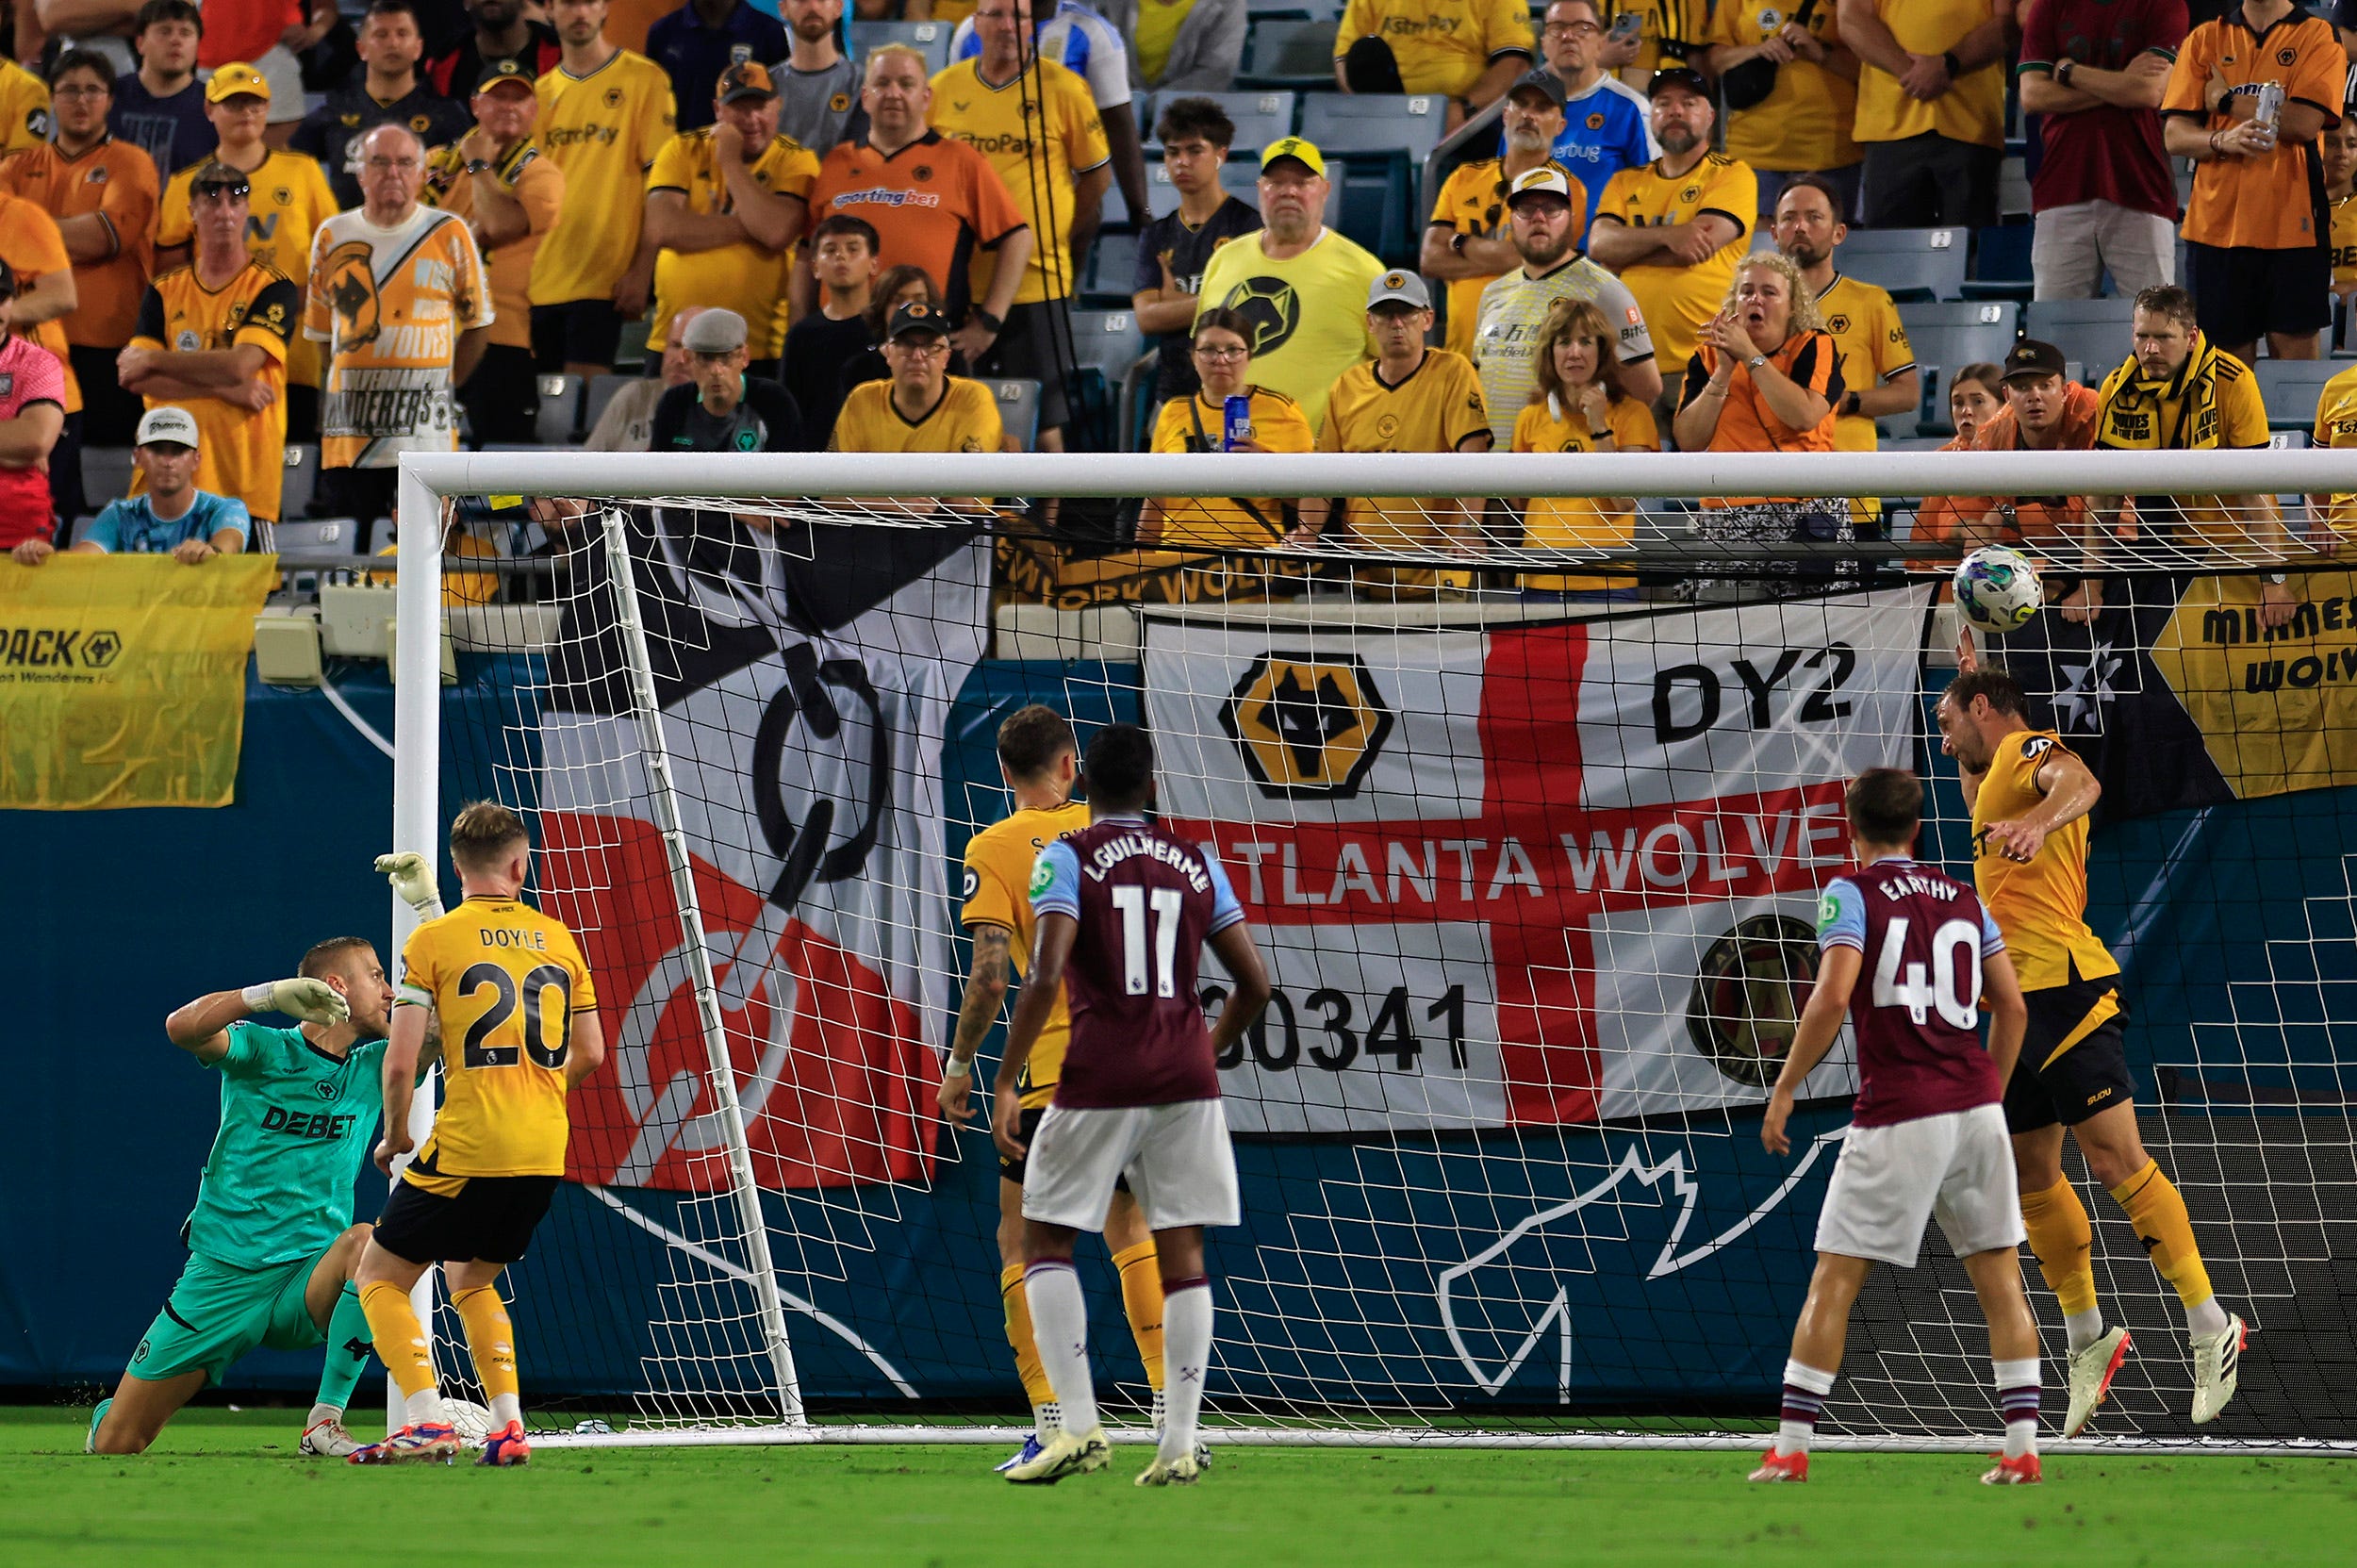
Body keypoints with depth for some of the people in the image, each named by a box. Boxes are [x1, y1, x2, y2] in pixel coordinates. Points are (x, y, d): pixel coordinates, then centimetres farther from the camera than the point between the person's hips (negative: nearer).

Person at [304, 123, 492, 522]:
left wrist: (442, 388, 4)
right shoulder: (332, 237, 11)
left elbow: (478, 324, 11)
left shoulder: (449, 235, 4)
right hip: (350, 436, 2)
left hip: (426, 438, -2)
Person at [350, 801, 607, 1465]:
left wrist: (395, 1135, 8)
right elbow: (589, 1052, 13)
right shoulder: (557, 938, 10)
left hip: (468, 1148, -5)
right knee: (470, 1281, 25)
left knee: (380, 1277, 8)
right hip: (545, 1154, 5)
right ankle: (508, 1427, 11)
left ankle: (427, 1421, -10)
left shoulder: (433, 940, -4)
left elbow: (400, 1061, -9)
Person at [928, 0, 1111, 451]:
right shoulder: (942, 91, 5)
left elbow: (1098, 176, 6)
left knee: (1043, 422, -2)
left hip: (1037, 282, -3)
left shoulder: (1063, 89, -3)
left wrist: (1056, 237, 7)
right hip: (958, 286, 3)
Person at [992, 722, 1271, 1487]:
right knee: (1182, 1252, 6)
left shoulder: (1066, 858, -2)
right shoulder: (1196, 863, 10)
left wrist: (1005, 1083, -12)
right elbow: (1255, 984, 10)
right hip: (1186, 1078, 4)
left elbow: (1046, 975, -15)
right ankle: (1179, 1444, 0)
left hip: (1100, 1079, -4)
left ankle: (1079, 1425, -4)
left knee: (1045, 1239, 8)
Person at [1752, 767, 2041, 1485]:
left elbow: (1832, 998, -15)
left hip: (1897, 1116, -4)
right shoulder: (1961, 897, 14)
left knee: (1833, 1281, 1)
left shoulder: (1852, 894, -2)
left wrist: (1784, 1090, -7)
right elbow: (2012, 1006, 14)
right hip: (1975, 1106, 5)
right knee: (1999, 1279, 8)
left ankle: (1790, 1447, -1)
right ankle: (2022, 1446, 2)